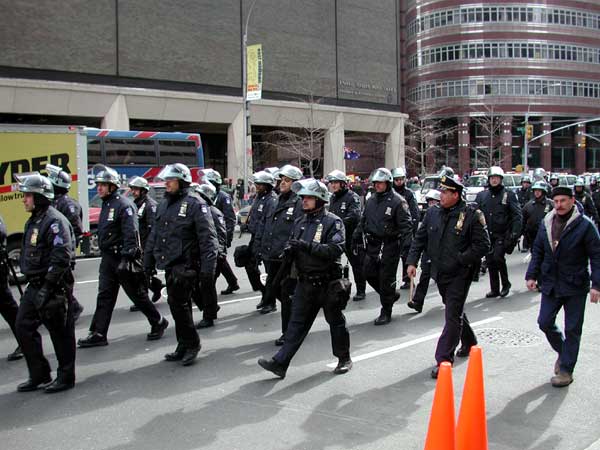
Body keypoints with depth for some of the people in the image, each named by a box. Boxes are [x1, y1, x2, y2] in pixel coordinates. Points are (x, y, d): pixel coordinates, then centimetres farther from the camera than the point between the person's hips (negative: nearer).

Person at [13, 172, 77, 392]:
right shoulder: (33, 221, 15)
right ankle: (39, 375, 23)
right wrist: (33, 283, 18)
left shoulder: (55, 221, -16)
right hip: (34, 287, 10)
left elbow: (62, 257, -23)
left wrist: (47, 287, -23)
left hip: (54, 288, -10)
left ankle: (65, 377, 15)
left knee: (60, 332, 1)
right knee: (23, 327, 11)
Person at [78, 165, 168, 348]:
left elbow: (131, 234, -22)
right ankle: (98, 334, 8)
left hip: (123, 258, -9)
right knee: (104, 296, 6)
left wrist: (126, 259, -26)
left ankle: (158, 322, 19)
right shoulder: (106, 205, 15)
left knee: (138, 294, 2)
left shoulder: (124, 205, -15)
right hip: (108, 258, 9)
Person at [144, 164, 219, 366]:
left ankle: (190, 345, 7)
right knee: (179, 305, 13)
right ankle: (185, 346, 24)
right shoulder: (163, 204, 14)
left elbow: (208, 239, -14)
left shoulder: (195, 205, -10)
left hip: (185, 266, -7)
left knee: (178, 304, -9)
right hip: (169, 265, 8)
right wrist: (148, 259, 21)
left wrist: (208, 268, -20)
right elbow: (154, 234, 22)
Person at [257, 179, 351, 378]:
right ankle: (280, 362, 2)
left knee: (335, 321, 10)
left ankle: (344, 359, 27)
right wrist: (290, 249, -7)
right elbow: (294, 248, 18)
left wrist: (306, 245, -29)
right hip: (305, 282, 6)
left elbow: (335, 250, -23)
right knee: (297, 322, 4)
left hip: (328, 284, -5)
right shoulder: (300, 223, 11)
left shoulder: (332, 222, -10)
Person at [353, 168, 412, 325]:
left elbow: (406, 225, -13)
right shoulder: (371, 200, 11)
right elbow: (363, 220, 21)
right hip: (373, 245, 7)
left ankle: (386, 313, 13)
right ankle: (391, 294, 32)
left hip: (389, 246, -7)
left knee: (386, 278, -1)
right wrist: (357, 235, 12)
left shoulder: (397, 201, -11)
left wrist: (403, 243, -23)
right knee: (368, 272, 8)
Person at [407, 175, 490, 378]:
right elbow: (420, 238, 9)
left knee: (453, 316, -7)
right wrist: (412, 261, -1)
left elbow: (482, 245, -12)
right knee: (455, 310, 23)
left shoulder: (472, 215, -12)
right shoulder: (433, 213, 4)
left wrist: (460, 260, -18)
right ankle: (469, 343, 44)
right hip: (440, 272, 6)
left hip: (459, 274, -6)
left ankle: (444, 360, -4)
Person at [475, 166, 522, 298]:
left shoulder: (509, 195, 0)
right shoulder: (481, 195, 9)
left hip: (502, 234, -4)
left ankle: (506, 283, 3)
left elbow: (517, 215, -3)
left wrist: (515, 233, -12)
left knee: (498, 257, -19)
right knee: (490, 262, 7)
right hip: (487, 235, 4)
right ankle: (494, 289, 20)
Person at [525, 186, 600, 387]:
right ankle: (563, 352, 34)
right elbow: (537, 251, 12)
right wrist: (532, 275, 4)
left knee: (572, 329, 4)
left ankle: (566, 370, 15)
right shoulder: (546, 223, 4)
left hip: (575, 287, -5)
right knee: (545, 322, 7)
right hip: (550, 284, 5)